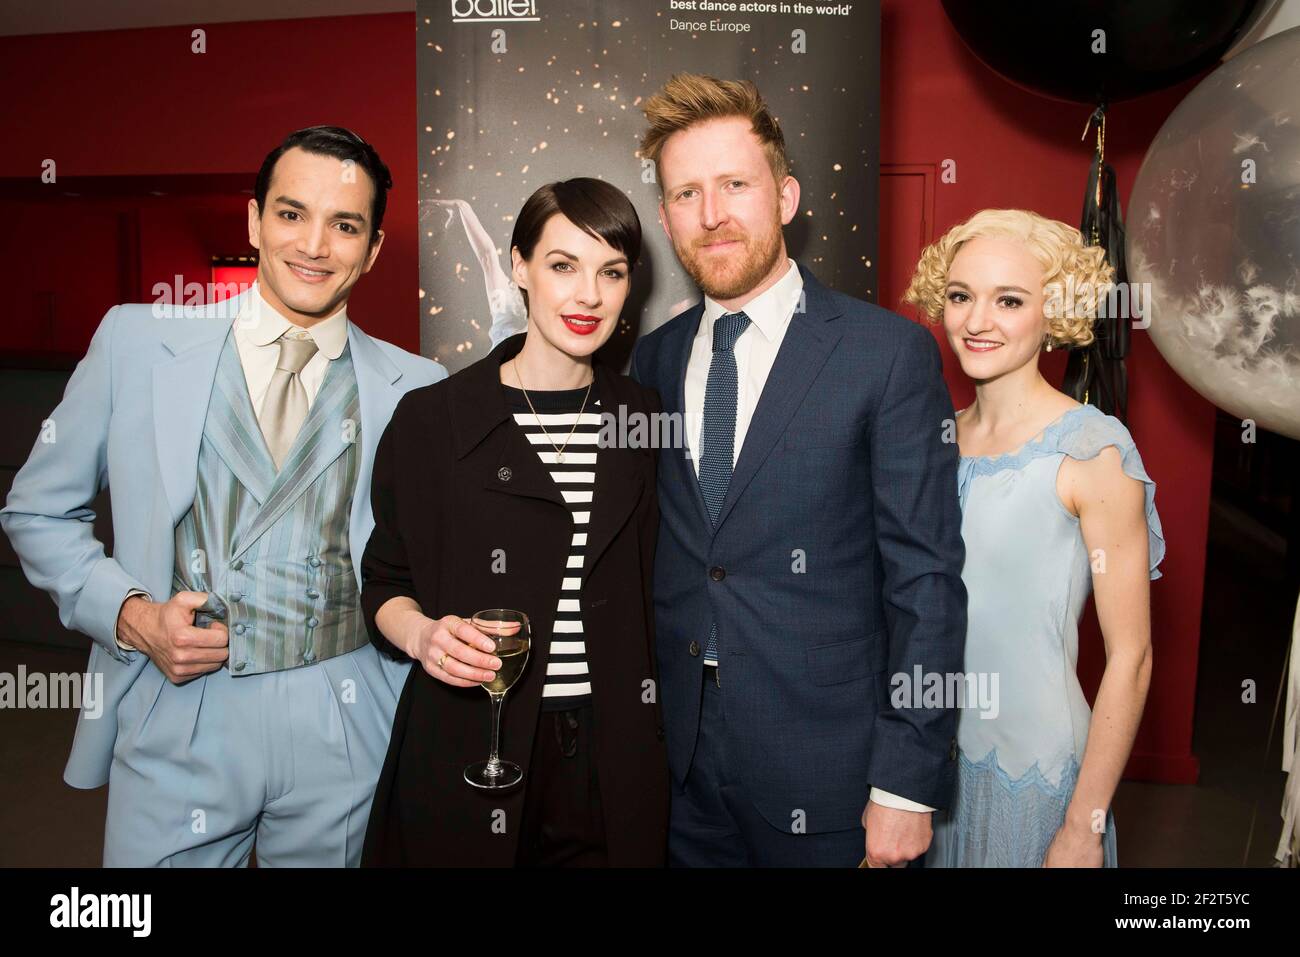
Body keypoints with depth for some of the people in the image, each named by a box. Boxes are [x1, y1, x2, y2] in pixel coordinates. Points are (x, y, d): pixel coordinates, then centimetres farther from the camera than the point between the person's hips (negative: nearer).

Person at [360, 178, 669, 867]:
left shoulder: (642, 420, 4)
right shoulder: (432, 419, -5)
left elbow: (647, 592, 9)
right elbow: (382, 581, 2)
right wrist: (421, 632, -18)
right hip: (467, 754, -2)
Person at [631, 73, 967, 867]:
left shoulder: (890, 352, -10)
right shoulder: (653, 360, 4)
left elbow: (926, 580, -11)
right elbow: (649, 557, 8)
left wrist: (907, 785, -12)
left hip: (824, 773, -3)